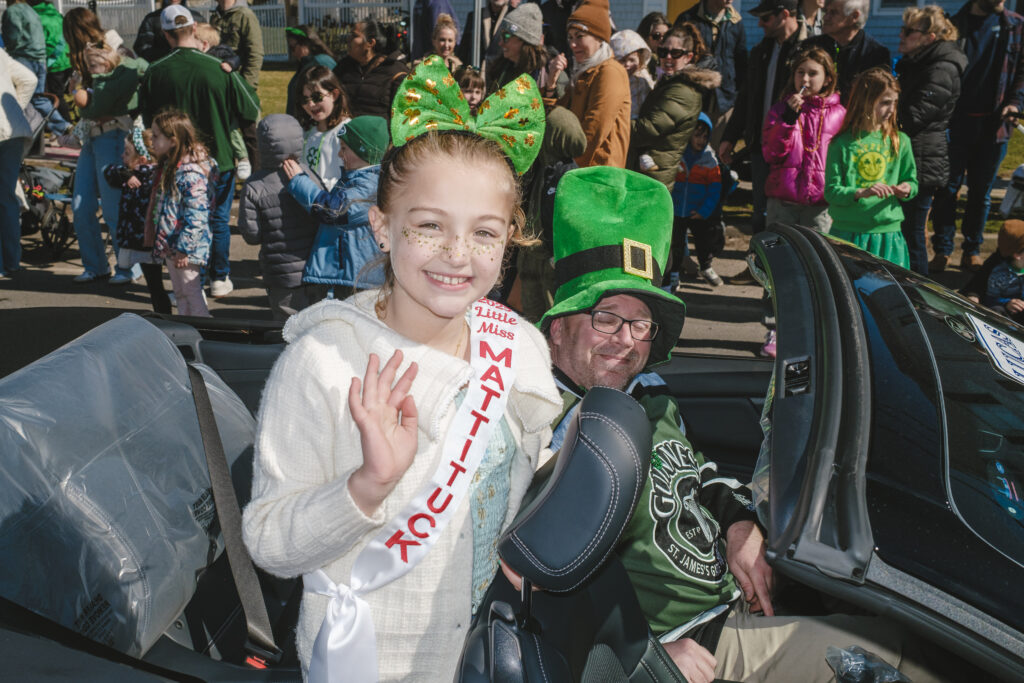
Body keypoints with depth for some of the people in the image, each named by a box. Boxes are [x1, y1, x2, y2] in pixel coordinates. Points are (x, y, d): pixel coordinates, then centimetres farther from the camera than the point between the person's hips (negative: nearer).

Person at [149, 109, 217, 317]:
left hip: (185, 248, -10)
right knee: (180, 294, 19)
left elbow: (196, 216, -26)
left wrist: (184, 248, -23)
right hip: (170, 245, 10)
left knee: (192, 294, -1)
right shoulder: (170, 166, 9)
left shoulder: (191, 173, -23)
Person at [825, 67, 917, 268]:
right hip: (848, 232, -3)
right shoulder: (843, 143, -3)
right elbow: (831, 191, -7)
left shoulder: (900, 141, 7)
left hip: (888, 232, 3)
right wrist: (861, 193, -23)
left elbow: (911, 180, 17)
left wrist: (906, 189, -6)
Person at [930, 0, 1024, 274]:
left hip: (993, 123, 2)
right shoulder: (955, 25, 4)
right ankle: (942, 249, 9)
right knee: (948, 188, 0)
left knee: (981, 191, 9)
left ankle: (972, 249, 19)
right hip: (956, 121, -1)